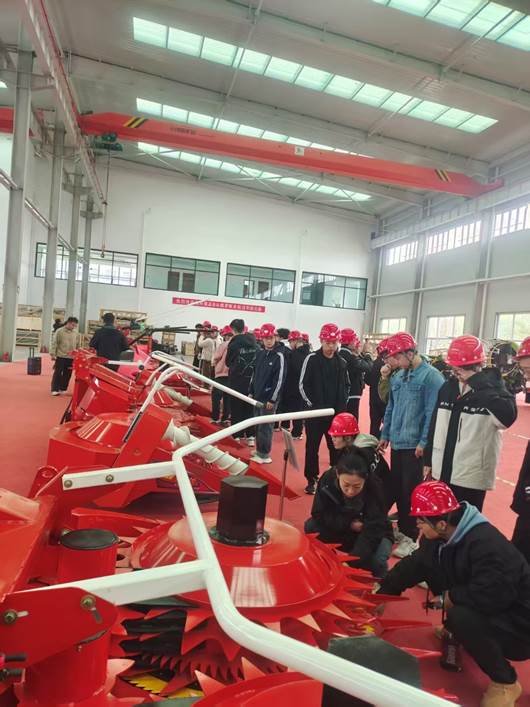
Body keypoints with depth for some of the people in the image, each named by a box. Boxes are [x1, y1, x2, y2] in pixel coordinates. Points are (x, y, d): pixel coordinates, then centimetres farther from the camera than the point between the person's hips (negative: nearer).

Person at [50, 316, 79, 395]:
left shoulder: (76, 334, 8)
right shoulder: (59, 331, -5)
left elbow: (77, 345, 16)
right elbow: (54, 343, -6)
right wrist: (53, 354, -10)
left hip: (71, 357, 4)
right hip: (60, 356, -4)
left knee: (67, 374, 9)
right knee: (58, 373, -1)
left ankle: (63, 389, 20)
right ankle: (55, 389, 3)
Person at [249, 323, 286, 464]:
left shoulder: (279, 356, -13)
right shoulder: (260, 353, 9)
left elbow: (280, 379, -16)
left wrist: (272, 399, -17)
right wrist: (251, 391, 15)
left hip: (269, 397, -7)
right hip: (258, 395, 7)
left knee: (265, 426, -3)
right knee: (257, 425, 15)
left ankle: (264, 455, 6)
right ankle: (259, 450, 28)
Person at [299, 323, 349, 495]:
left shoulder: (341, 362, 5)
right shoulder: (311, 359, -7)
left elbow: (345, 386, 15)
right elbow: (303, 384, -6)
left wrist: (341, 405, 4)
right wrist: (312, 404, -11)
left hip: (336, 413, 3)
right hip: (314, 412, -3)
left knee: (337, 447, 9)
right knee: (312, 447, 5)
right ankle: (312, 480, 17)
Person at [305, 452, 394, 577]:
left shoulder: (374, 487, -31)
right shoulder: (327, 479, -25)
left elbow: (373, 530, -34)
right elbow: (319, 514, -16)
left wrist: (352, 561, -44)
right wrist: (349, 524, -27)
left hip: (371, 533, -2)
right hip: (342, 532, 2)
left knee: (376, 559, -34)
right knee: (310, 526, -23)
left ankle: (379, 581, 3)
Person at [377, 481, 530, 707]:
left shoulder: (486, 544, -32)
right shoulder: (440, 537, -5)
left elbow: (490, 596, -39)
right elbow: (413, 566, 2)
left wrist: (452, 595, -22)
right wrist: (381, 593, 1)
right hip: (480, 608, 8)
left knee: (461, 617, -35)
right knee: (432, 565, 2)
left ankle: (506, 683, -8)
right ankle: (457, 631, 21)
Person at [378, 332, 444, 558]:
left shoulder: (431, 376, -13)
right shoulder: (397, 377, 9)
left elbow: (432, 413, -15)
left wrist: (424, 442, -16)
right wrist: (385, 434, 15)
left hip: (415, 446, -7)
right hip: (397, 443, 7)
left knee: (411, 492, 1)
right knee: (397, 489, 15)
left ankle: (411, 537, 14)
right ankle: (402, 528, 32)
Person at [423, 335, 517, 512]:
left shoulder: (492, 391, -11)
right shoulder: (447, 387, 4)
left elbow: (508, 416, -34)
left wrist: (481, 385, -31)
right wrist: (429, 460, 14)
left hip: (472, 477, -5)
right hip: (443, 472, 5)